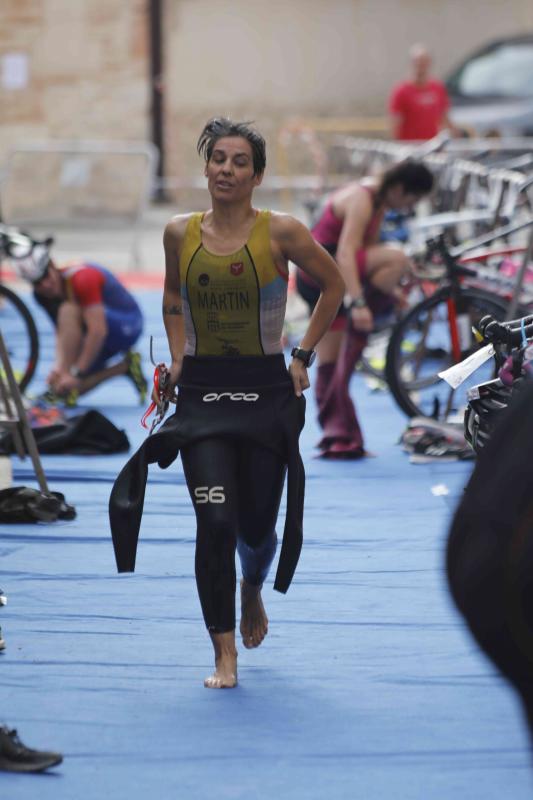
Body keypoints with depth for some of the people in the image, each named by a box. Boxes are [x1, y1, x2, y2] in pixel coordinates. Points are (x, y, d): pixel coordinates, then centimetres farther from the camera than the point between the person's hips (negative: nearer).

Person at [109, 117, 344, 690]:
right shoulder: (180, 234, 1)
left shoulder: (281, 233, -7)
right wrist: (178, 357, 8)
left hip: (266, 390, -1)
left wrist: (303, 355, 2)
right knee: (215, 521, -13)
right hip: (202, 391, 1)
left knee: (257, 523, 8)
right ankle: (224, 654, -6)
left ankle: (253, 592, 44)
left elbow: (333, 284, 7)